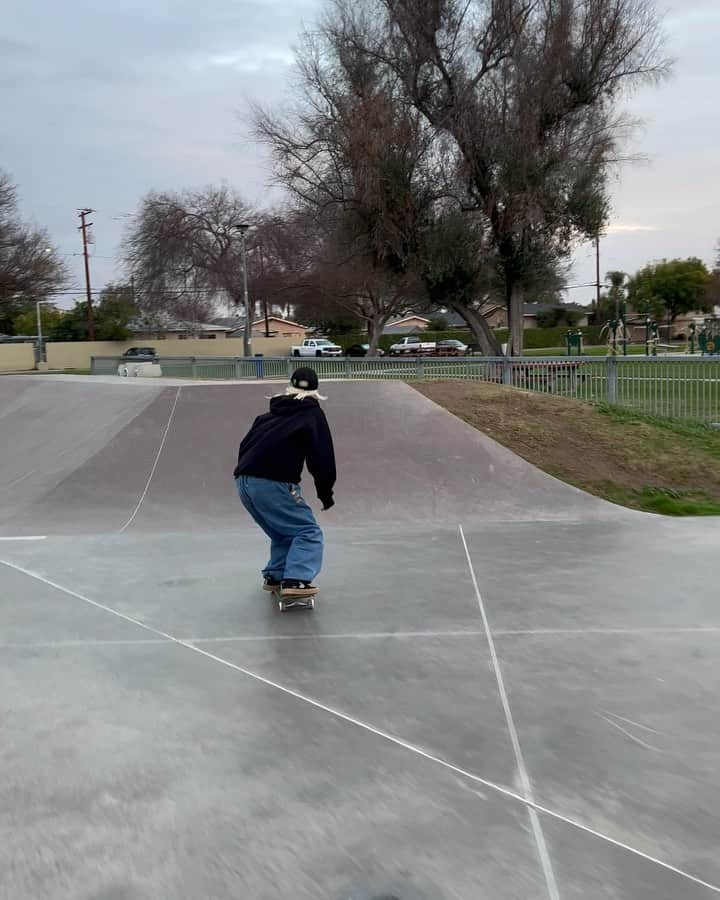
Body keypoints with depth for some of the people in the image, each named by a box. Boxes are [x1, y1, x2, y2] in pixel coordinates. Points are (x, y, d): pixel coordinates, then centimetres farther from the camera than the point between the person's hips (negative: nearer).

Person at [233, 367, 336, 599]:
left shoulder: (272, 413, 25)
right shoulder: (312, 413, 6)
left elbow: (246, 445, 24)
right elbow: (322, 456, -1)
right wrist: (325, 493, 9)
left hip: (243, 481, 7)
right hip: (272, 483, -7)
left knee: (283, 532, 25)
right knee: (308, 531, 2)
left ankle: (274, 576, 23)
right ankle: (295, 580, -13)